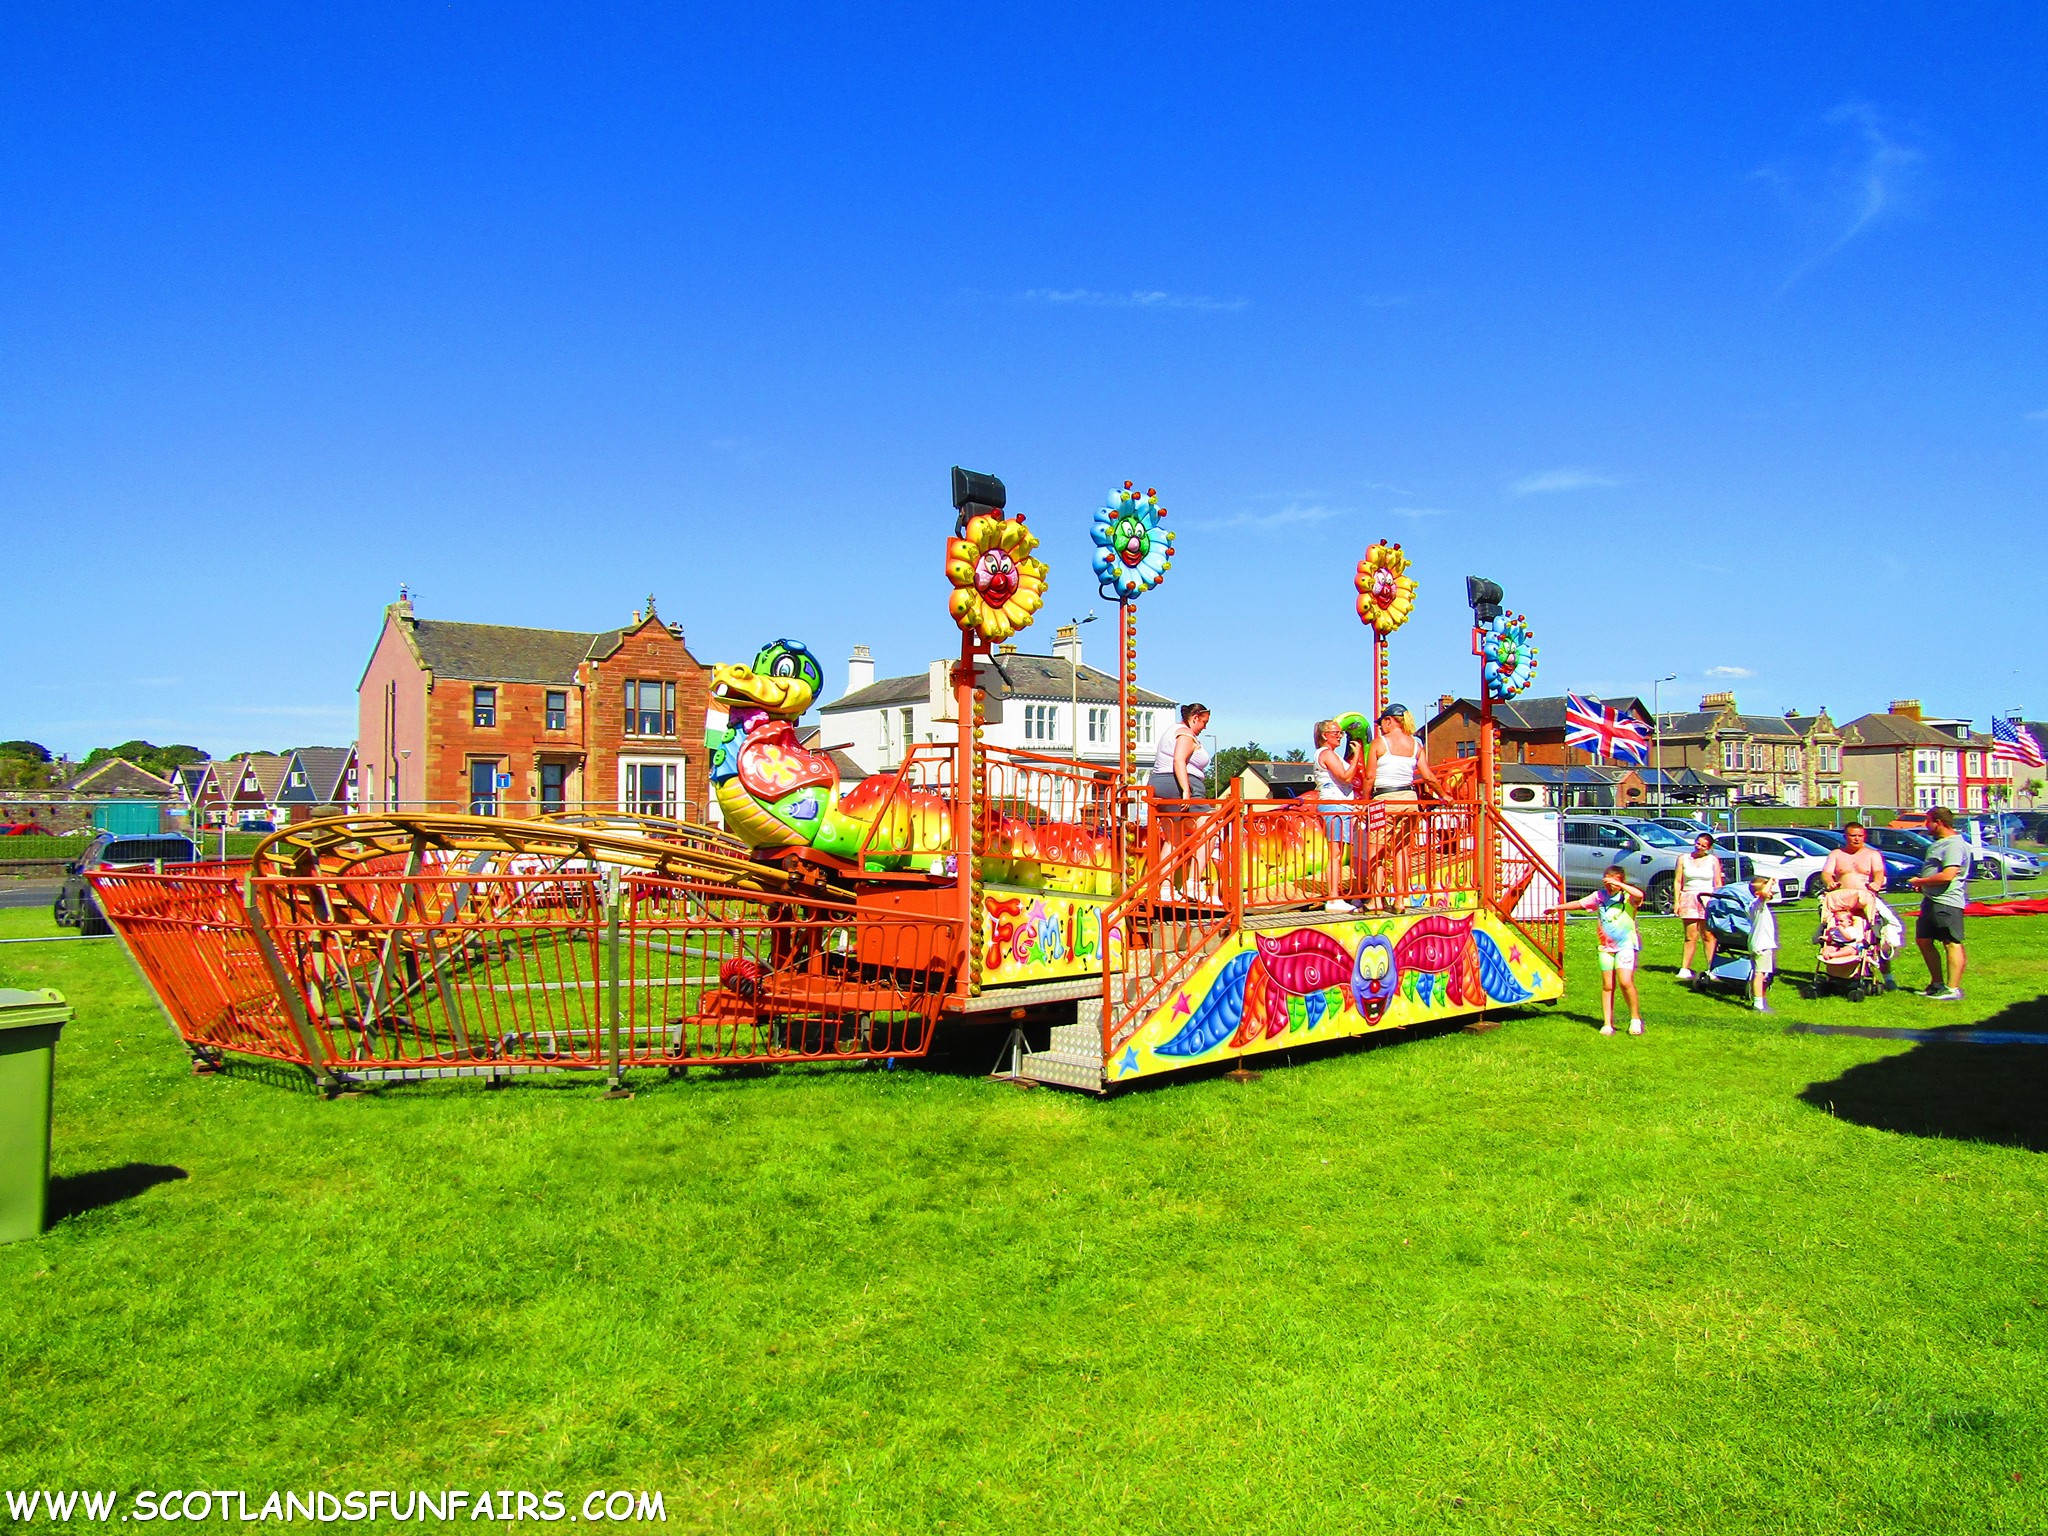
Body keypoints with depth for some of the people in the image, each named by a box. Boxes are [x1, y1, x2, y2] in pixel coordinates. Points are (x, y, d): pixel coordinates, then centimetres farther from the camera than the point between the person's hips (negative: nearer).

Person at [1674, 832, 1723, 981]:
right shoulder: (1683, 858, 8)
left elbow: (1718, 883, 7)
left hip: (1707, 898, 0)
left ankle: (1711, 969, 1)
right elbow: (1678, 881, 7)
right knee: (1691, 936, -3)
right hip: (1688, 898, 0)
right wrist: (1677, 900, 0)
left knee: (1709, 935, -2)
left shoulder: (1713, 860, 7)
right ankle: (1685, 969, -2)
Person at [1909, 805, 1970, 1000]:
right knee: (1924, 940, 15)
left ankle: (1953, 989, -5)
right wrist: (1922, 884, 12)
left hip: (1947, 902, -11)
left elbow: (1947, 875, -25)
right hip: (1931, 900, 11)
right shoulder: (1939, 843, 17)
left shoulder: (1954, 845, -16)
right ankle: (1937, 983, 24)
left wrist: (1920, 881, -13)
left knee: (1952, 944, -6)